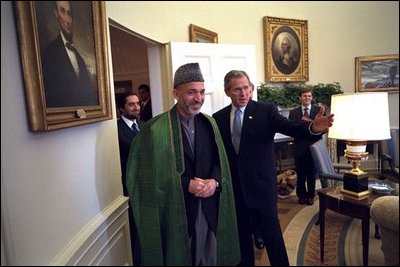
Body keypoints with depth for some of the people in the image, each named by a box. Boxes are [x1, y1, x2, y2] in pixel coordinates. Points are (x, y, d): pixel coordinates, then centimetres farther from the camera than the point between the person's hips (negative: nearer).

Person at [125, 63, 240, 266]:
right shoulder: (155, 129, -13)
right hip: (174, 212, -4)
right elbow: (149, 175, -11)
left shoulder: (209, 123, 4)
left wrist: (215, 182, -13)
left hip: (210, 211, 5)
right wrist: (186, 184, -18)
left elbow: (220, 162, 7)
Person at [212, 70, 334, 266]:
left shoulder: (266, 111, -6)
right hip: (233, 187, 3)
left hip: (261, 185, -2)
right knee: (241, 234, 18)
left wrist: (313, 128, -40)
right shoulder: (218, 117, 1)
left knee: (272, 233, 10)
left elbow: (291, 127, -21)